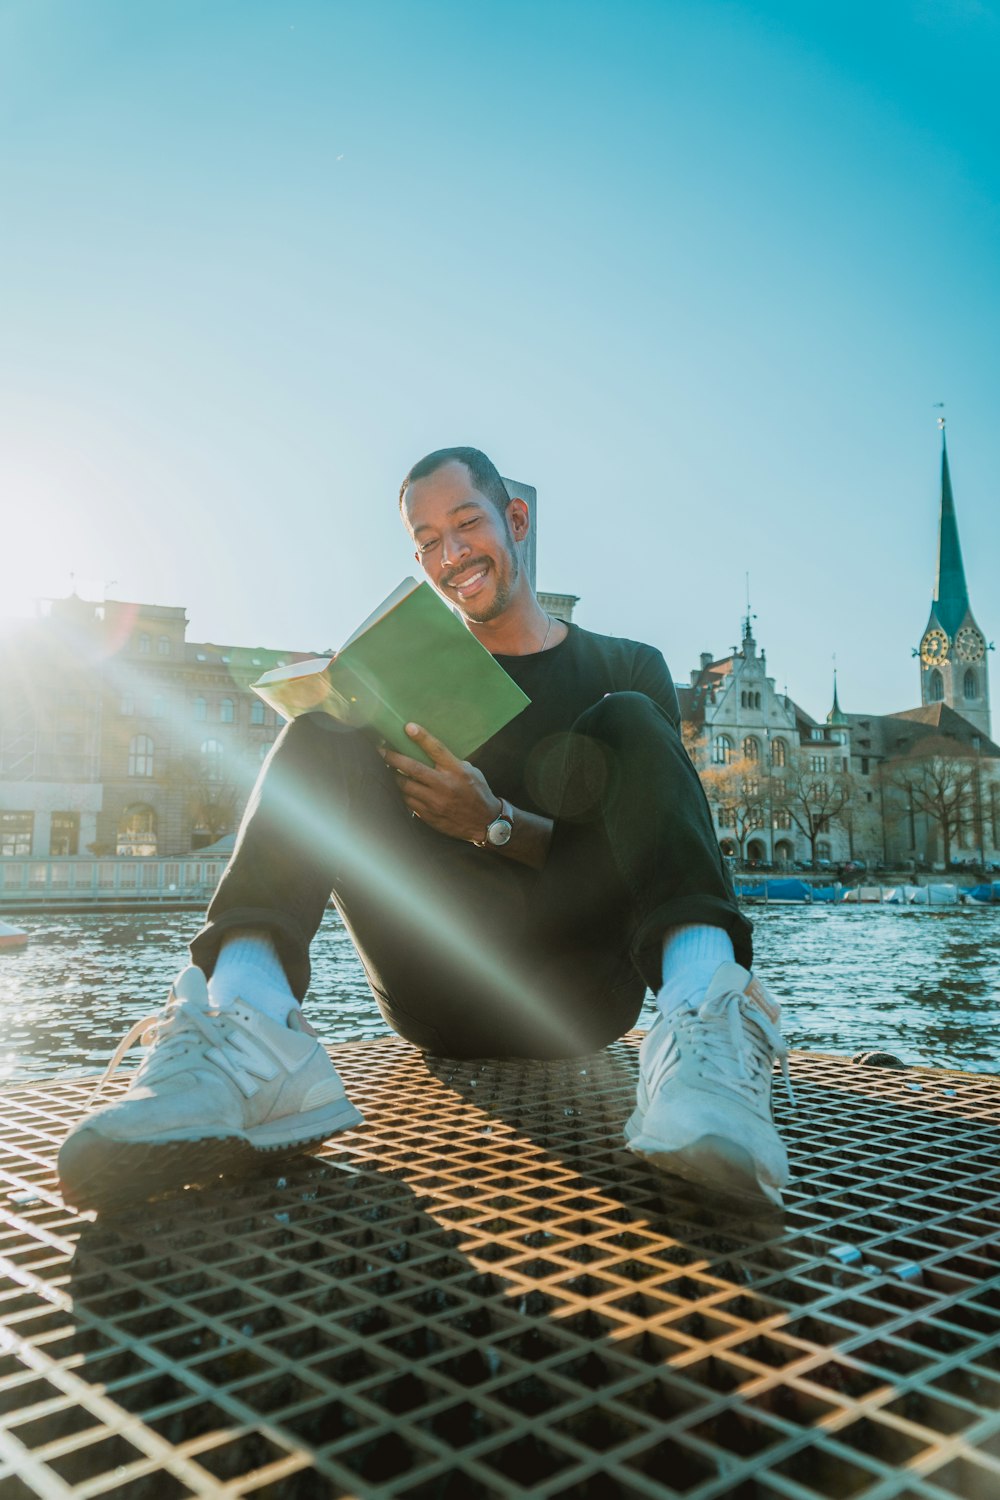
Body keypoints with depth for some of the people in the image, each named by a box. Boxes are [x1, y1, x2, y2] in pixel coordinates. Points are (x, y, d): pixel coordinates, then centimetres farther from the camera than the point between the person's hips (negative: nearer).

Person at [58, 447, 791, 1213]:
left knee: (629, 723, -18)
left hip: (579, 996, -1)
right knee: (328, 729, -11)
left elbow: (648, 859, 1)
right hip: (441, 1011, 2)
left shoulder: (627, 670, 13)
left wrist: (496, 825, -16)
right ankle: (248, 1019, -38)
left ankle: (702, 1007, -47)